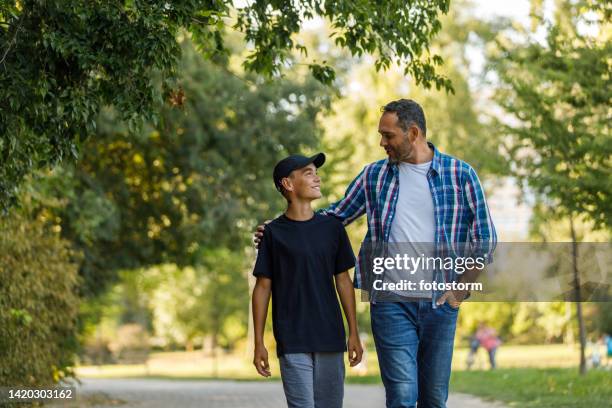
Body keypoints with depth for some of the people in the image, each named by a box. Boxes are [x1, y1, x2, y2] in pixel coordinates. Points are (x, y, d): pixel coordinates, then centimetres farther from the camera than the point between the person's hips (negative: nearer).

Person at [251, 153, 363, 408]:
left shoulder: (332, 228, 7)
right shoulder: (274, 233, 0)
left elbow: (343, 280, 11)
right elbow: (263, 287, 1)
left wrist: (354, 332, 7)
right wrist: (259, 343, -2)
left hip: (330, 339, 3)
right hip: (292, 341, -3)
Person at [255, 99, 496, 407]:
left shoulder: (460, 174, 0)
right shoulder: (374, 175, 6)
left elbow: (484, 238, 3)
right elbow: (336, 215, 14)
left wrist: (461, 291, -1)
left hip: (440, 302, 0)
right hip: (392, 301, 0)